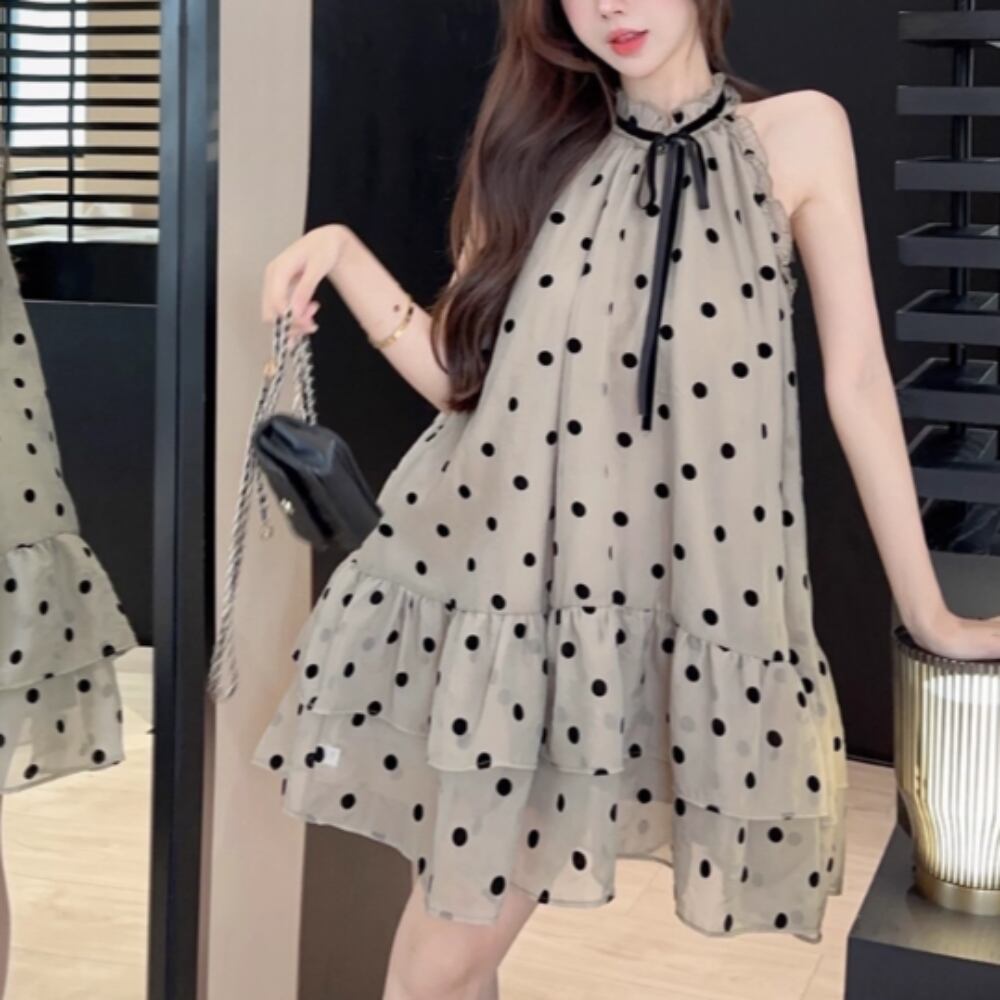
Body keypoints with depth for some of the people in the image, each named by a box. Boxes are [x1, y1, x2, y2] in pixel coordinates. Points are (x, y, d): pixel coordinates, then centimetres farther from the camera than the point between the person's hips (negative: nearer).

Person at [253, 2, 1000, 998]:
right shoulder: (538, 144, 9)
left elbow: (857, 379, 2)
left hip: (674, 589, -2)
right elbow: (463, 375, 7)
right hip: (502, 567, 2)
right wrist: (345, 255, -5)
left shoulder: (800, 134, 1)